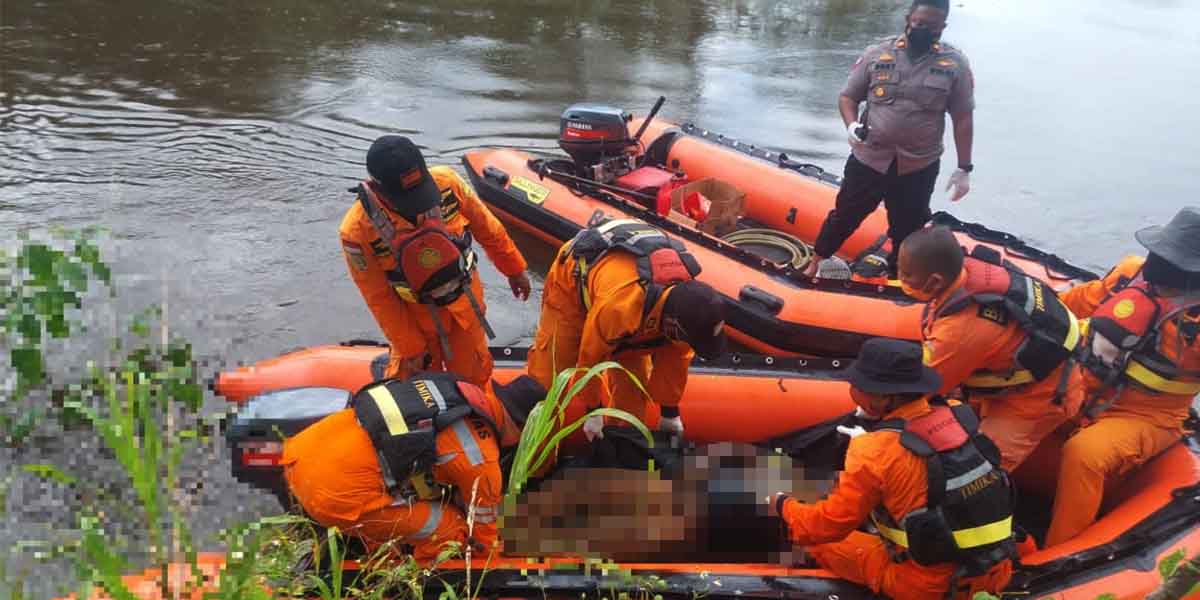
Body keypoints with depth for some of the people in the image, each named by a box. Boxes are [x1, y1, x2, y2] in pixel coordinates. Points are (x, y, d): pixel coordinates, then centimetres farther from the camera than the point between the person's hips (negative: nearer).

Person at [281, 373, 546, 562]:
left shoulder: (452, 386, 13)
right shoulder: (480, 457, -6)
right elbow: (483, 526, 13)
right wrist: (489, 546, 35)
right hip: (335, 493, -8)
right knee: (450, 531, 5)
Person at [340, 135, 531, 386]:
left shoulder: (446, 182, -24)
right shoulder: (357, 230, -28)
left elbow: (487, 227, -6)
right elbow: (379, 297, -16)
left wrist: (514, 269, 6)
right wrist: (410, 347, -10)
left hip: (465, 298, 2)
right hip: (416, 315, -2)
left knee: (472, 377, 18)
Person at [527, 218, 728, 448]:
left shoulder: (685, 294, -28)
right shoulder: (618, 305, -48)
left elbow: (676, 358, -11)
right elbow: (591, 354, -30)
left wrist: (669, 410, -1)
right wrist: (593, 410, -15)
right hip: (572, 279, -5)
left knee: (634, 369, 0)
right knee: (552, 367, -4)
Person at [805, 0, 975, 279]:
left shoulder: (955, 63, -3)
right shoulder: (877, 54, -3)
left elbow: (963, 118, 0)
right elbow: (847, 97, 3)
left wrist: (964, 168, -2)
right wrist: (852, 125, -18)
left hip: (919, 167, 0)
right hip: (868, 159, 0)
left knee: (907, 231, 13)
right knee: (845, 215, 13)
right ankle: (817, 260, 33)